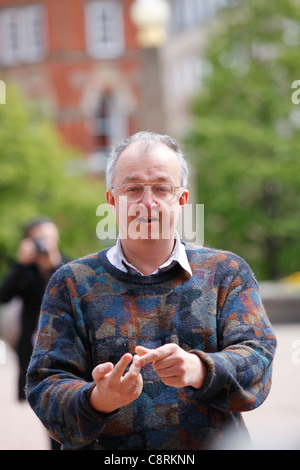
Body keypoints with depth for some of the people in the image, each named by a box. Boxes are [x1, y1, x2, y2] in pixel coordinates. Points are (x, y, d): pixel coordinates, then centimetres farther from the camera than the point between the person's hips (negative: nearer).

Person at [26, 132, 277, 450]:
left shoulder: (226, 272, 12)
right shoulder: (71, 284, 10)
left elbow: (256, 356, 0)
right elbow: (46, 388, 4)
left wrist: (200, 370, -19)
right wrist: (97, 401, -17)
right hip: (107, 452, 0)